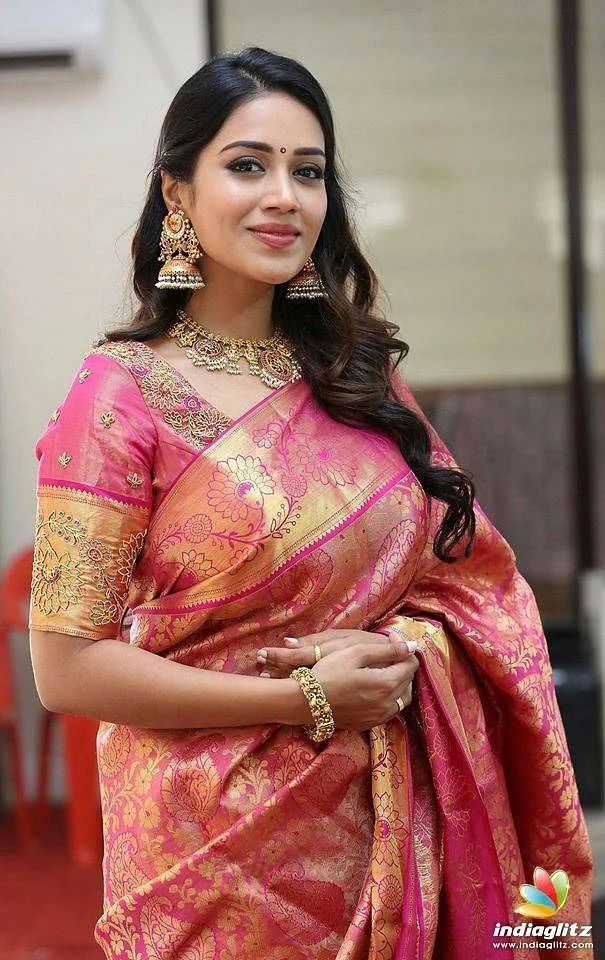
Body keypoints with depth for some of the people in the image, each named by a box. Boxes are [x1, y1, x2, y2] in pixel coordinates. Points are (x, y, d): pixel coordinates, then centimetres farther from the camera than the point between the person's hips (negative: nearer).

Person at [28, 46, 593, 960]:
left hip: (382, 834, 5)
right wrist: (306, 699, -18)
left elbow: (470, 575, 9)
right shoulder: (124, 393, -11)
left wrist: (402, 646, -12)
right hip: (216, 850, -5)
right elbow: (67, 667, -15)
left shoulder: (360, 375, 5)